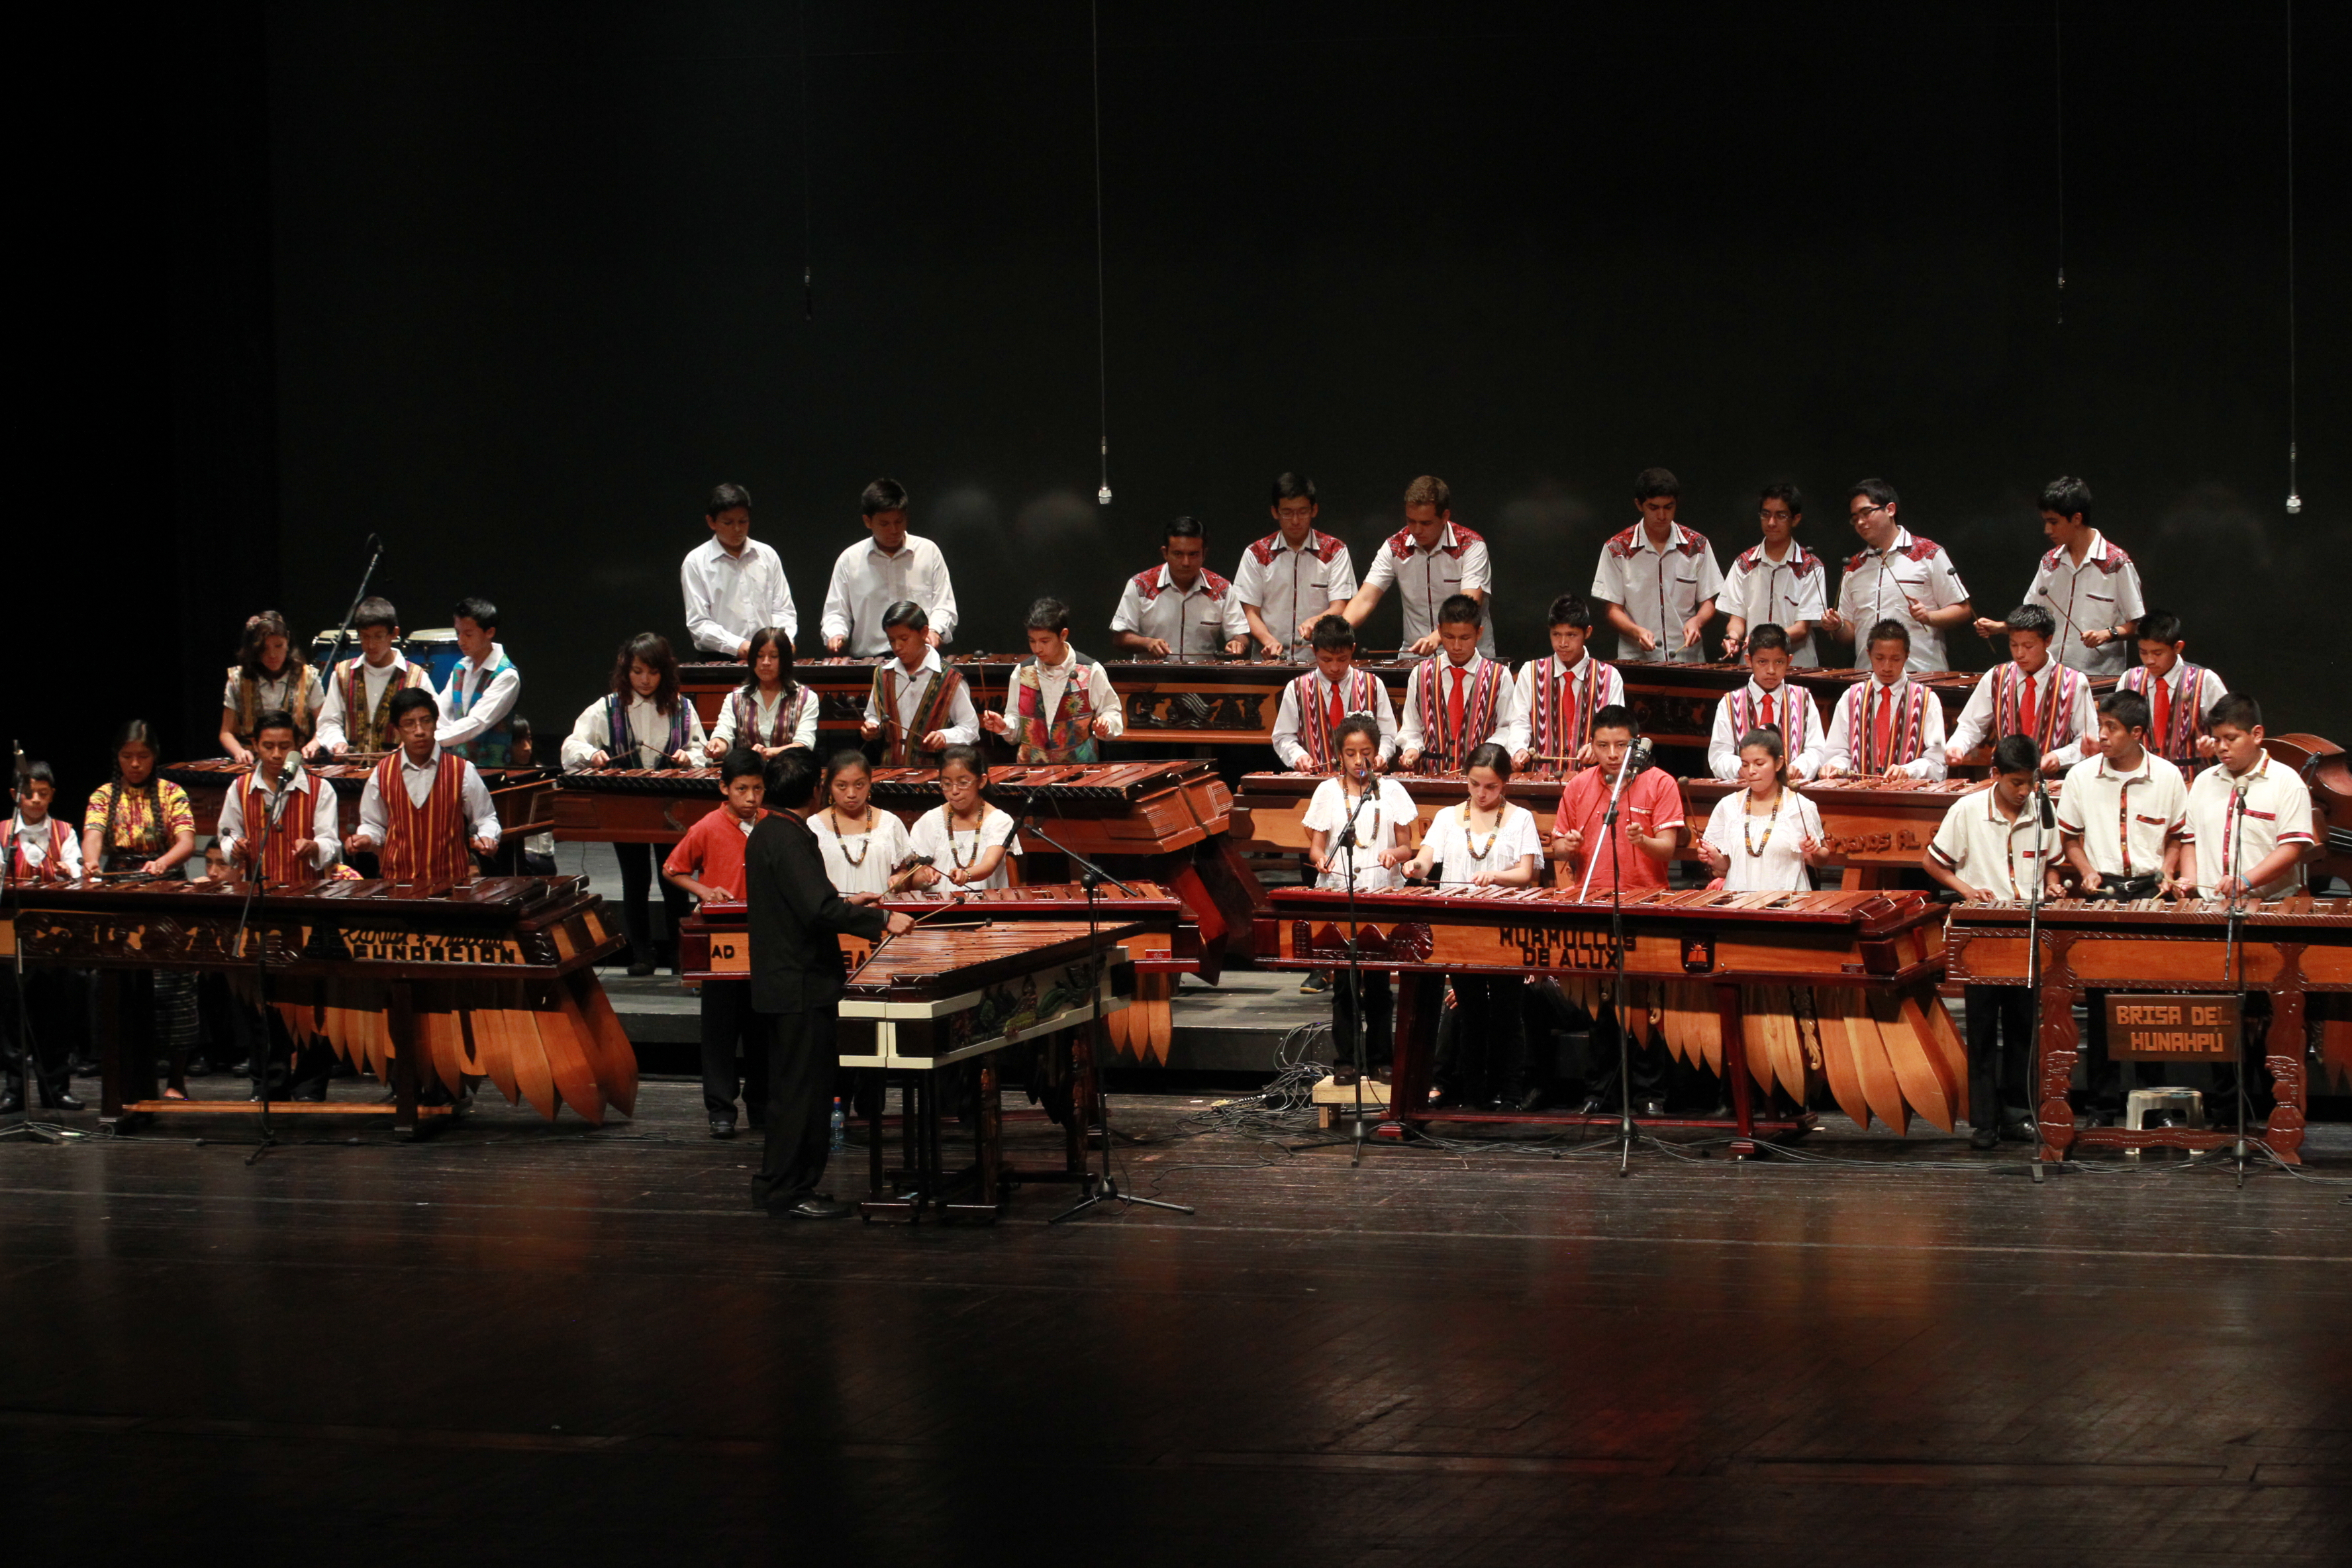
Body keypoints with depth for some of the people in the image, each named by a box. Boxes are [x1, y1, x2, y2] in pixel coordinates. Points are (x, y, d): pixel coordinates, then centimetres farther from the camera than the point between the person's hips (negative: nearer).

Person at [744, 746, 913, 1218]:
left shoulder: (765, 834, 12)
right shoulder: (791, 840, -19)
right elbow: (820, 910, -29)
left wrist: (845, 903, 27)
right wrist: (882, 920, -26)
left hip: (776, 981, 11)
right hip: (802, 985, -11)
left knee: (788, 1087, 16)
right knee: (804, 1089, -5)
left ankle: (776, 1184, 22)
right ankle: (789, 1191, -2)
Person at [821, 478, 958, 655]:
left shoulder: (928, 552, 11)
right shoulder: (849, 560, 11)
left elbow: (944, 607, 11)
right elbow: (836, 612, 15)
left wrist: (934, 631, -9)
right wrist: (836, 635, -6)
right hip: (868, 658, 1)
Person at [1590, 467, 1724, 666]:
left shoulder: (1697, 545, 9)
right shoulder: (1618, 549, 5)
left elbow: (1708, 602, 12)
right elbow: (1613, 610, 5)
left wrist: (1697, 621, -10)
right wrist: (1637, 632, -15)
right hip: (1636, 659, -1)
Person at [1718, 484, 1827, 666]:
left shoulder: (1811, 567, 3)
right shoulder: (1744, 563, 12)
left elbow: (1802, 628, -4)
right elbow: (1737, 617, 10)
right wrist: (1733, 635, -14)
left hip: (1797, 666, -4)